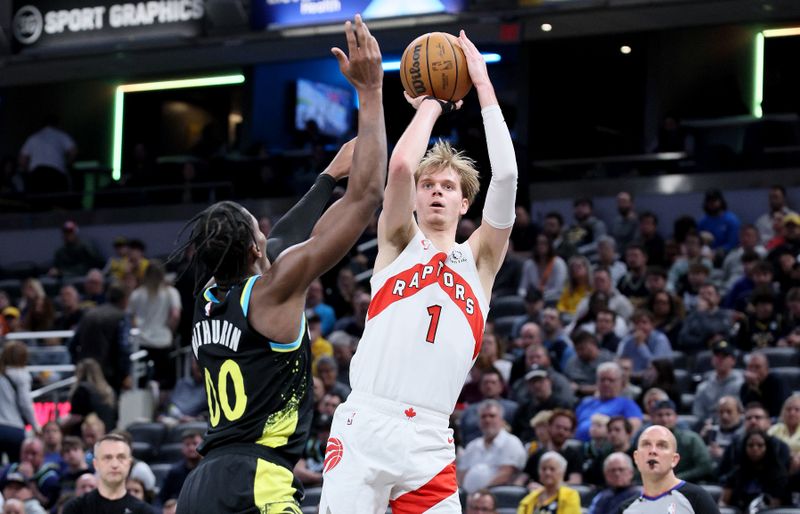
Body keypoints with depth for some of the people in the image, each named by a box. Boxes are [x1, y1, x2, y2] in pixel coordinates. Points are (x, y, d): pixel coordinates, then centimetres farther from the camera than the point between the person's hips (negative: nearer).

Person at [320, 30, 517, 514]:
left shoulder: (479, 258, 16)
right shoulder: (399, 243, 13)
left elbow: (507, 175, 2)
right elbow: (401, 165, -6)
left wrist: (483, 85, 5)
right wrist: (432, 102, 9)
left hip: (429, 442, 2)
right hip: (364, 425, -2)